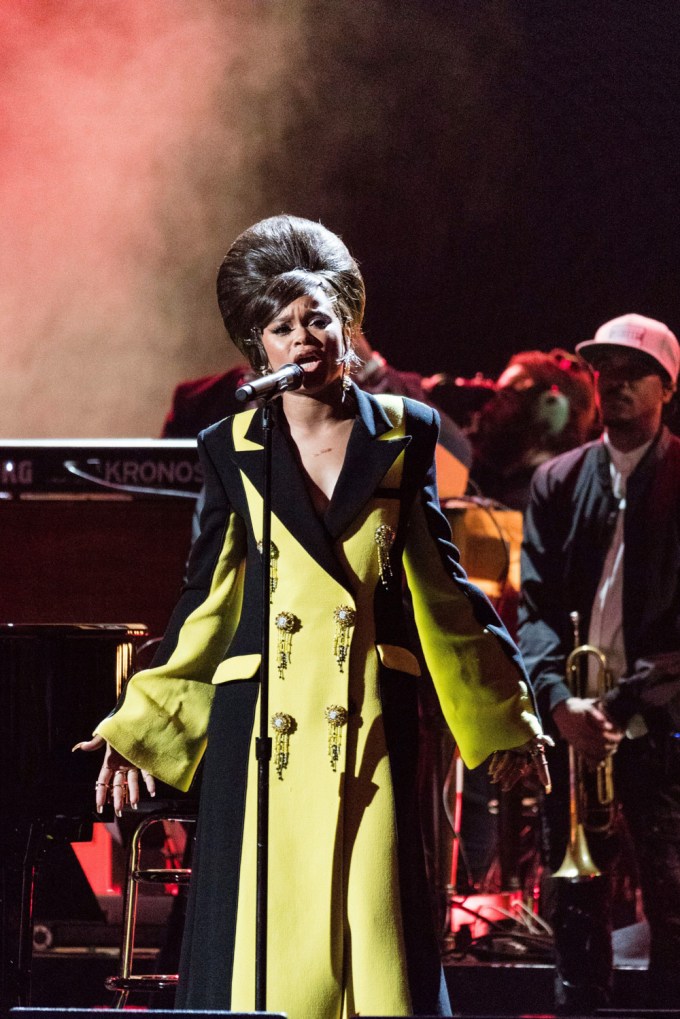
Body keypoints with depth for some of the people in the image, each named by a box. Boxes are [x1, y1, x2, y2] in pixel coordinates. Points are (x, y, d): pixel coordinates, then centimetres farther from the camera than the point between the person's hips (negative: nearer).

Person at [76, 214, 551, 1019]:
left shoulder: (404, 436, 8)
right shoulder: (231, 451, 7)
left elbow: (439, 584, 12)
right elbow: (206, 604, 11)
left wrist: (506, 712, 11)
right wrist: (139, 726, 7)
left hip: (371, 729, 0)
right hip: (261, 727, 0)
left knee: (373, 940, -5)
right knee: (264, 939, -3)